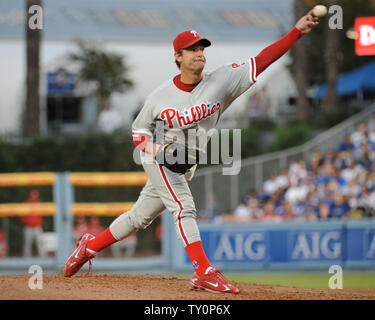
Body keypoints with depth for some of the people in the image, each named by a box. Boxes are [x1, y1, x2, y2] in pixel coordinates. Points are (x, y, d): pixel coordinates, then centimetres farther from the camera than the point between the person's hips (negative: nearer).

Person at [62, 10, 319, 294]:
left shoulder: (221, 82, -11)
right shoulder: (160, 97, -10)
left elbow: (262, 61, -20)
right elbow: (138, 131, 3)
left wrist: (297, 32, -30)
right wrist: (154, 148, -20)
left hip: (186, 167, 4)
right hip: (158, 160, -4)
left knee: (139, 218, 13)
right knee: (184, 208, -20)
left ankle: (90, 245, 30)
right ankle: (204, 273, -25)